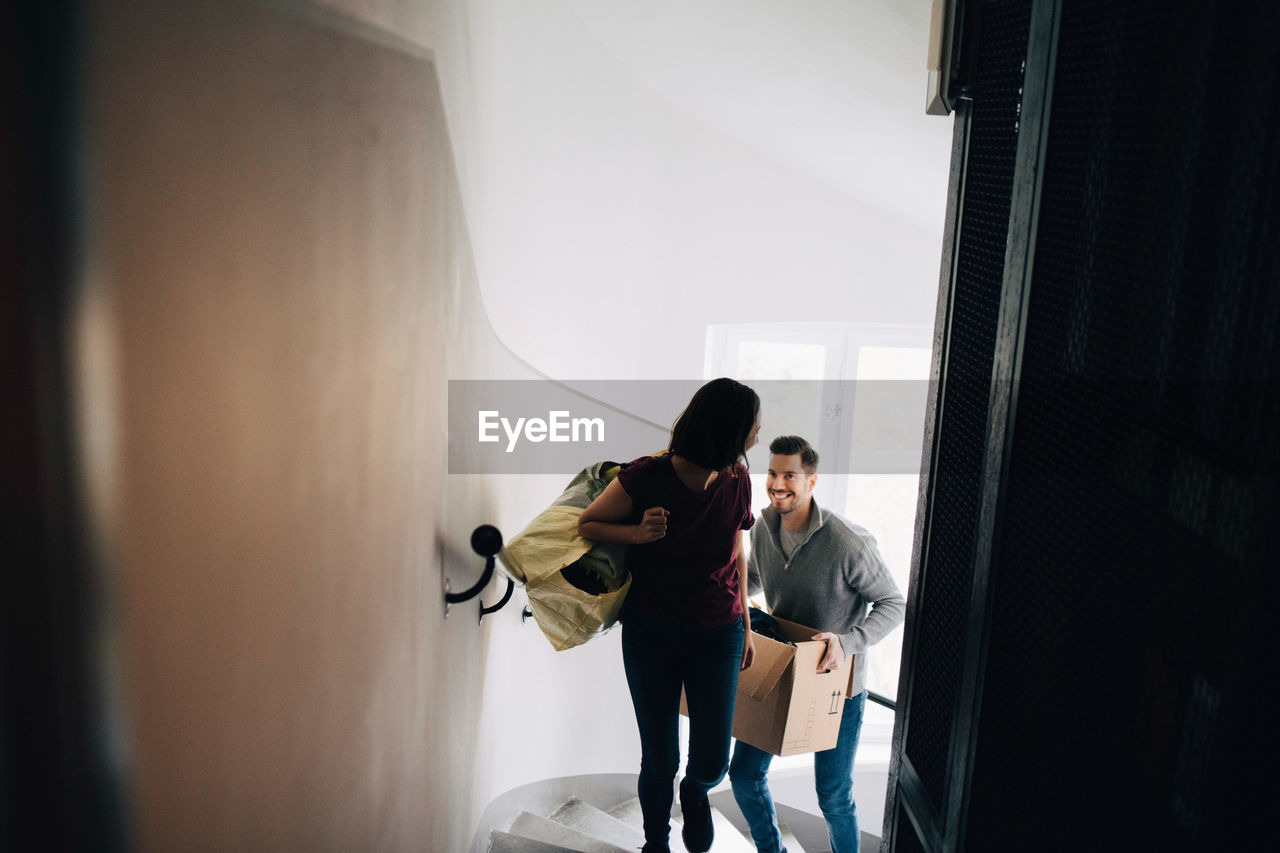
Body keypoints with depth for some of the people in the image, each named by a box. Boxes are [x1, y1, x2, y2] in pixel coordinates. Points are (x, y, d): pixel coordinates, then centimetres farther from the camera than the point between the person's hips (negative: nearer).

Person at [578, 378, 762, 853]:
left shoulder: (737, 482, -5)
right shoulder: (647, 477, -17)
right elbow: (586, 524, -3)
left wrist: (746, 625, 16)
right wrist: (637, 533, -21)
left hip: (717, 635, 2)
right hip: (651, 633, -2)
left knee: (712, 763, -1)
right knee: (659, 761, 5)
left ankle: (694, 792, 36)